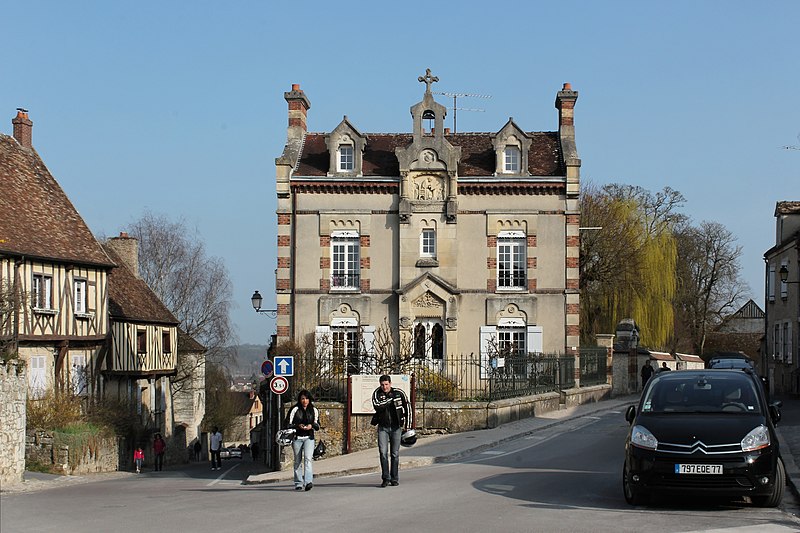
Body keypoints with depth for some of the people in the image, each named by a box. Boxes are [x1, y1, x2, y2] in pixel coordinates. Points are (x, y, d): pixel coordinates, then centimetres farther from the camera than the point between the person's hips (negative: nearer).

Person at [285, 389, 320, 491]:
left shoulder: (314, 410, 7)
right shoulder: (294, 409, -3)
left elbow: (317, 425, 11)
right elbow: (287, 424, -3)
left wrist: (311, 426, -11)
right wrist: (298, 426, -19)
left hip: (309, 438, 0)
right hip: (297, 437, 0)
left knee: (308, 458, -17)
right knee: (298, 461, 5)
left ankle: (308, 482, -28)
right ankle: (298, 484, 13)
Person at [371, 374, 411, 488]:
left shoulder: (399, 393, -2)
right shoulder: (377, 393, -3)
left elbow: (407, 408, 7)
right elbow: (377, 406, -22)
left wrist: (408, 425, 6)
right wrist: (390, 399, -18)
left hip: (396, 427, 0)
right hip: (383, 427, 0)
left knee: (395, 454, 2)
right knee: (383, 452, -9)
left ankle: (394, 479, 10)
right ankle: (385, 478, -3)